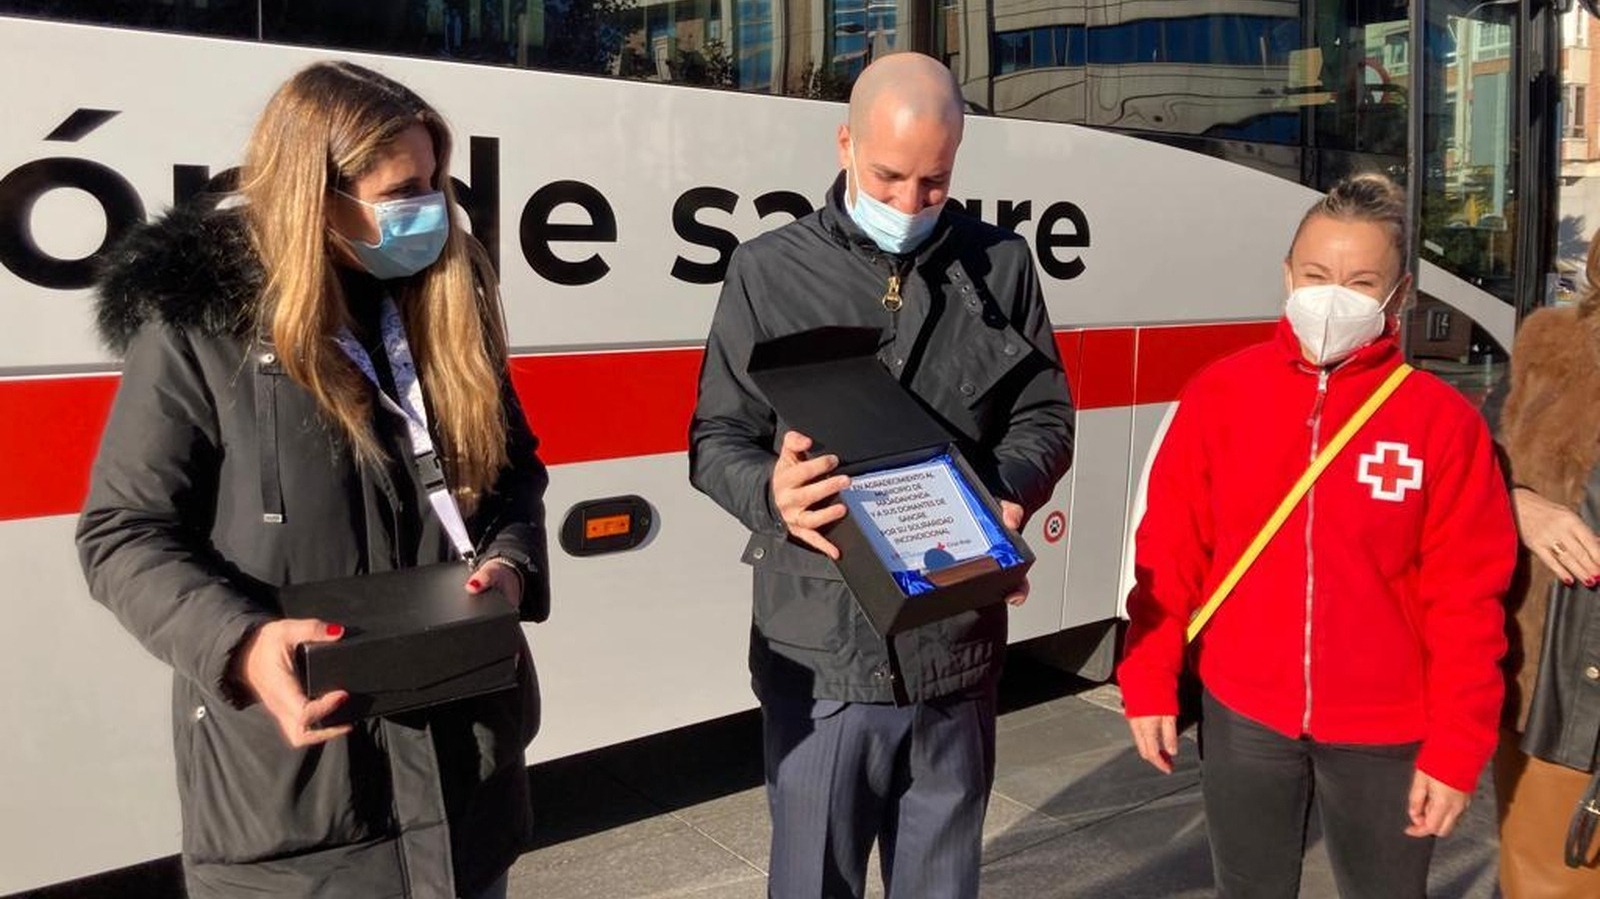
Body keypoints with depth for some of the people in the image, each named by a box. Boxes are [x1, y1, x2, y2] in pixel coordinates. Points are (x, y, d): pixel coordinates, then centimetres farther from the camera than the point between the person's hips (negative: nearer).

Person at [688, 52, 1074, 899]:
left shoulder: (1001, 266, 6)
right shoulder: (769, 270, -1)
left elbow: (1045, 419, 8)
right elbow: (717, 438, 1)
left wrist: (1008, 491, -14)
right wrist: (771, 493, -21)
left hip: (957, 644, 2)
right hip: (820, 650, -2)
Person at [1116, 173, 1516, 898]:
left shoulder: (1442, 420, -9)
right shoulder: (1220, 394, -5)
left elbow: (1465, 599, -7)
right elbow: (1170, 553, -1)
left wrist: (1456, 747, -7)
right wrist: (1149, 680, -1)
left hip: (1385, 735, -1)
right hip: (1242, 716, 1)